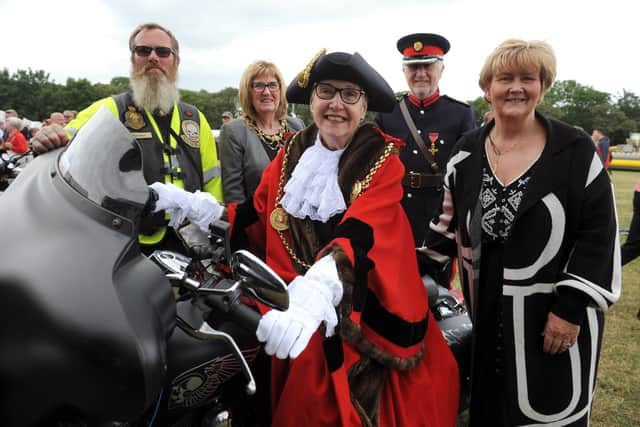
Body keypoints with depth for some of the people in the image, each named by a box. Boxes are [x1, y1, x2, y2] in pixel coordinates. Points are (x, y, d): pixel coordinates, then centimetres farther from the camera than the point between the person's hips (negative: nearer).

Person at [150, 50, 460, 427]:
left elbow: (357, 234, -27)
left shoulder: (384, 159, -9)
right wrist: (185, 202, -4)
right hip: (295, 314, 3)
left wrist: (312, 294, -44)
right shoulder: (291, 154, 5)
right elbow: (254, 222, 6)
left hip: (369, 325, -3)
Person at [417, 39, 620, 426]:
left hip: (556, 314, -3)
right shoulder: (467, 153, 3)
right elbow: (449, 220, 10)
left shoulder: (575, 150, -8)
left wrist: (572, 307, -13)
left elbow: (600, 232, -9)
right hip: (487, 312, 3)